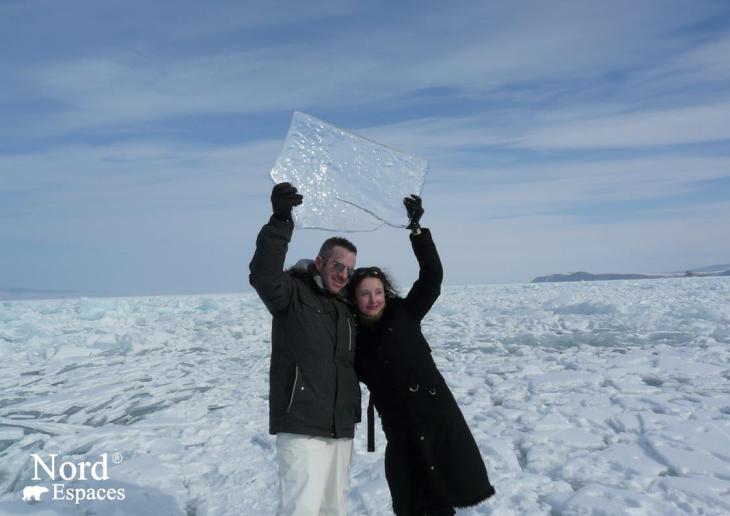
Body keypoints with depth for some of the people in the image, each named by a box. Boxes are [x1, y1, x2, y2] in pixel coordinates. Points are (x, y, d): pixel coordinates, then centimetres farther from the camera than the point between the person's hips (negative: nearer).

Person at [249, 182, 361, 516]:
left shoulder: (346, 309, 15)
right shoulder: (292, 294, -6)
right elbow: (264, 275, -29)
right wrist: (281, 220, -39)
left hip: (341, 427, 7)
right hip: (302, 426, -7)